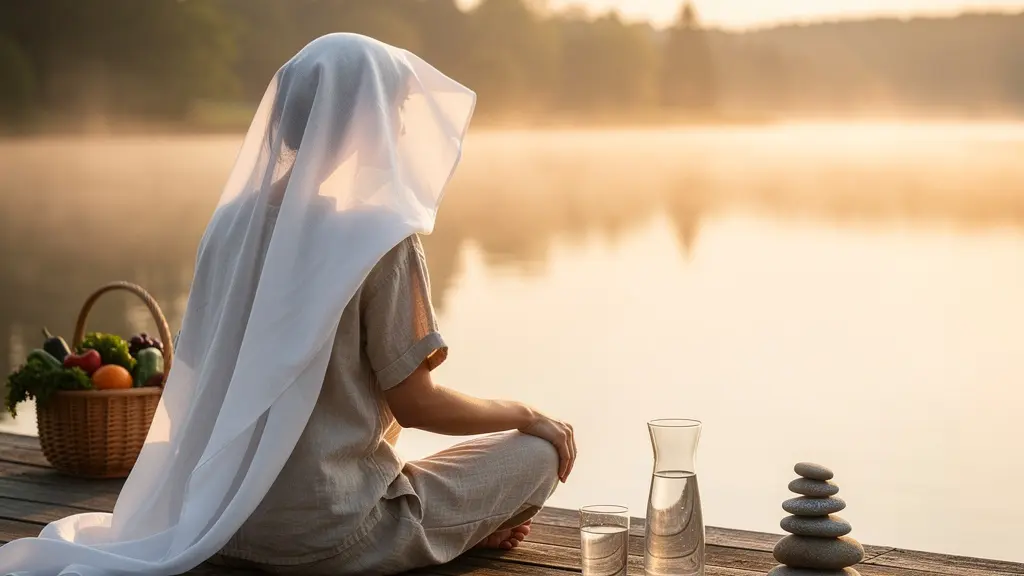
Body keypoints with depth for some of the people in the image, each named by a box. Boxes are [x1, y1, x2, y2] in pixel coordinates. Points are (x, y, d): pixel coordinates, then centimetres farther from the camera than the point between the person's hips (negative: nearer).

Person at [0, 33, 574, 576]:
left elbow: (198, 378, 11)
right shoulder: (381, 238, -16)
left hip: (227, 520, 7)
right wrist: (524, 414, 5)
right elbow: (415, 404, -13)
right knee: (540, 452, 7)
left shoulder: (235, 222, 3)